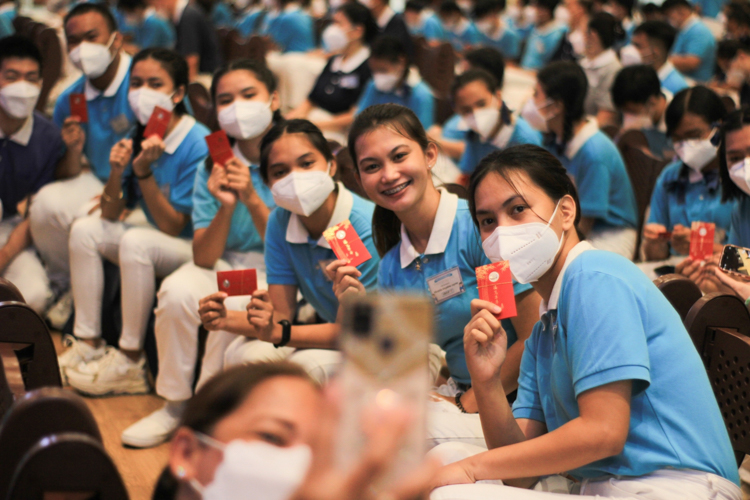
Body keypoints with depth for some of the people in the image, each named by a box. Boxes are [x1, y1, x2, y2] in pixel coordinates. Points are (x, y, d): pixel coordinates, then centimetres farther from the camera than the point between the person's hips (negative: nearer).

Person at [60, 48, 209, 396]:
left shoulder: (198, 144, -20)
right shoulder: (137, 138, 2)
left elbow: (172, 227, -19)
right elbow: (110, 216, 2)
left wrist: (144, 171, -27)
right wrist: (116, 172, -16)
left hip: (199, 249, -8)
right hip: (160, 242, 8)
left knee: (135, 241, -32)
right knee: (84, 230, -2)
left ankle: (130, 362, -23)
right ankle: (88, 344, -3)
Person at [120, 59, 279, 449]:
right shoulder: (213, 167, 0)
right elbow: (204, 258, -7)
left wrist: (252, 200, -28)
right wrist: (225, 208, -25)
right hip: (225, 264, 4)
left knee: (231, 305, -34)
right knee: (177, 291, -27)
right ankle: (175, 405, -7)